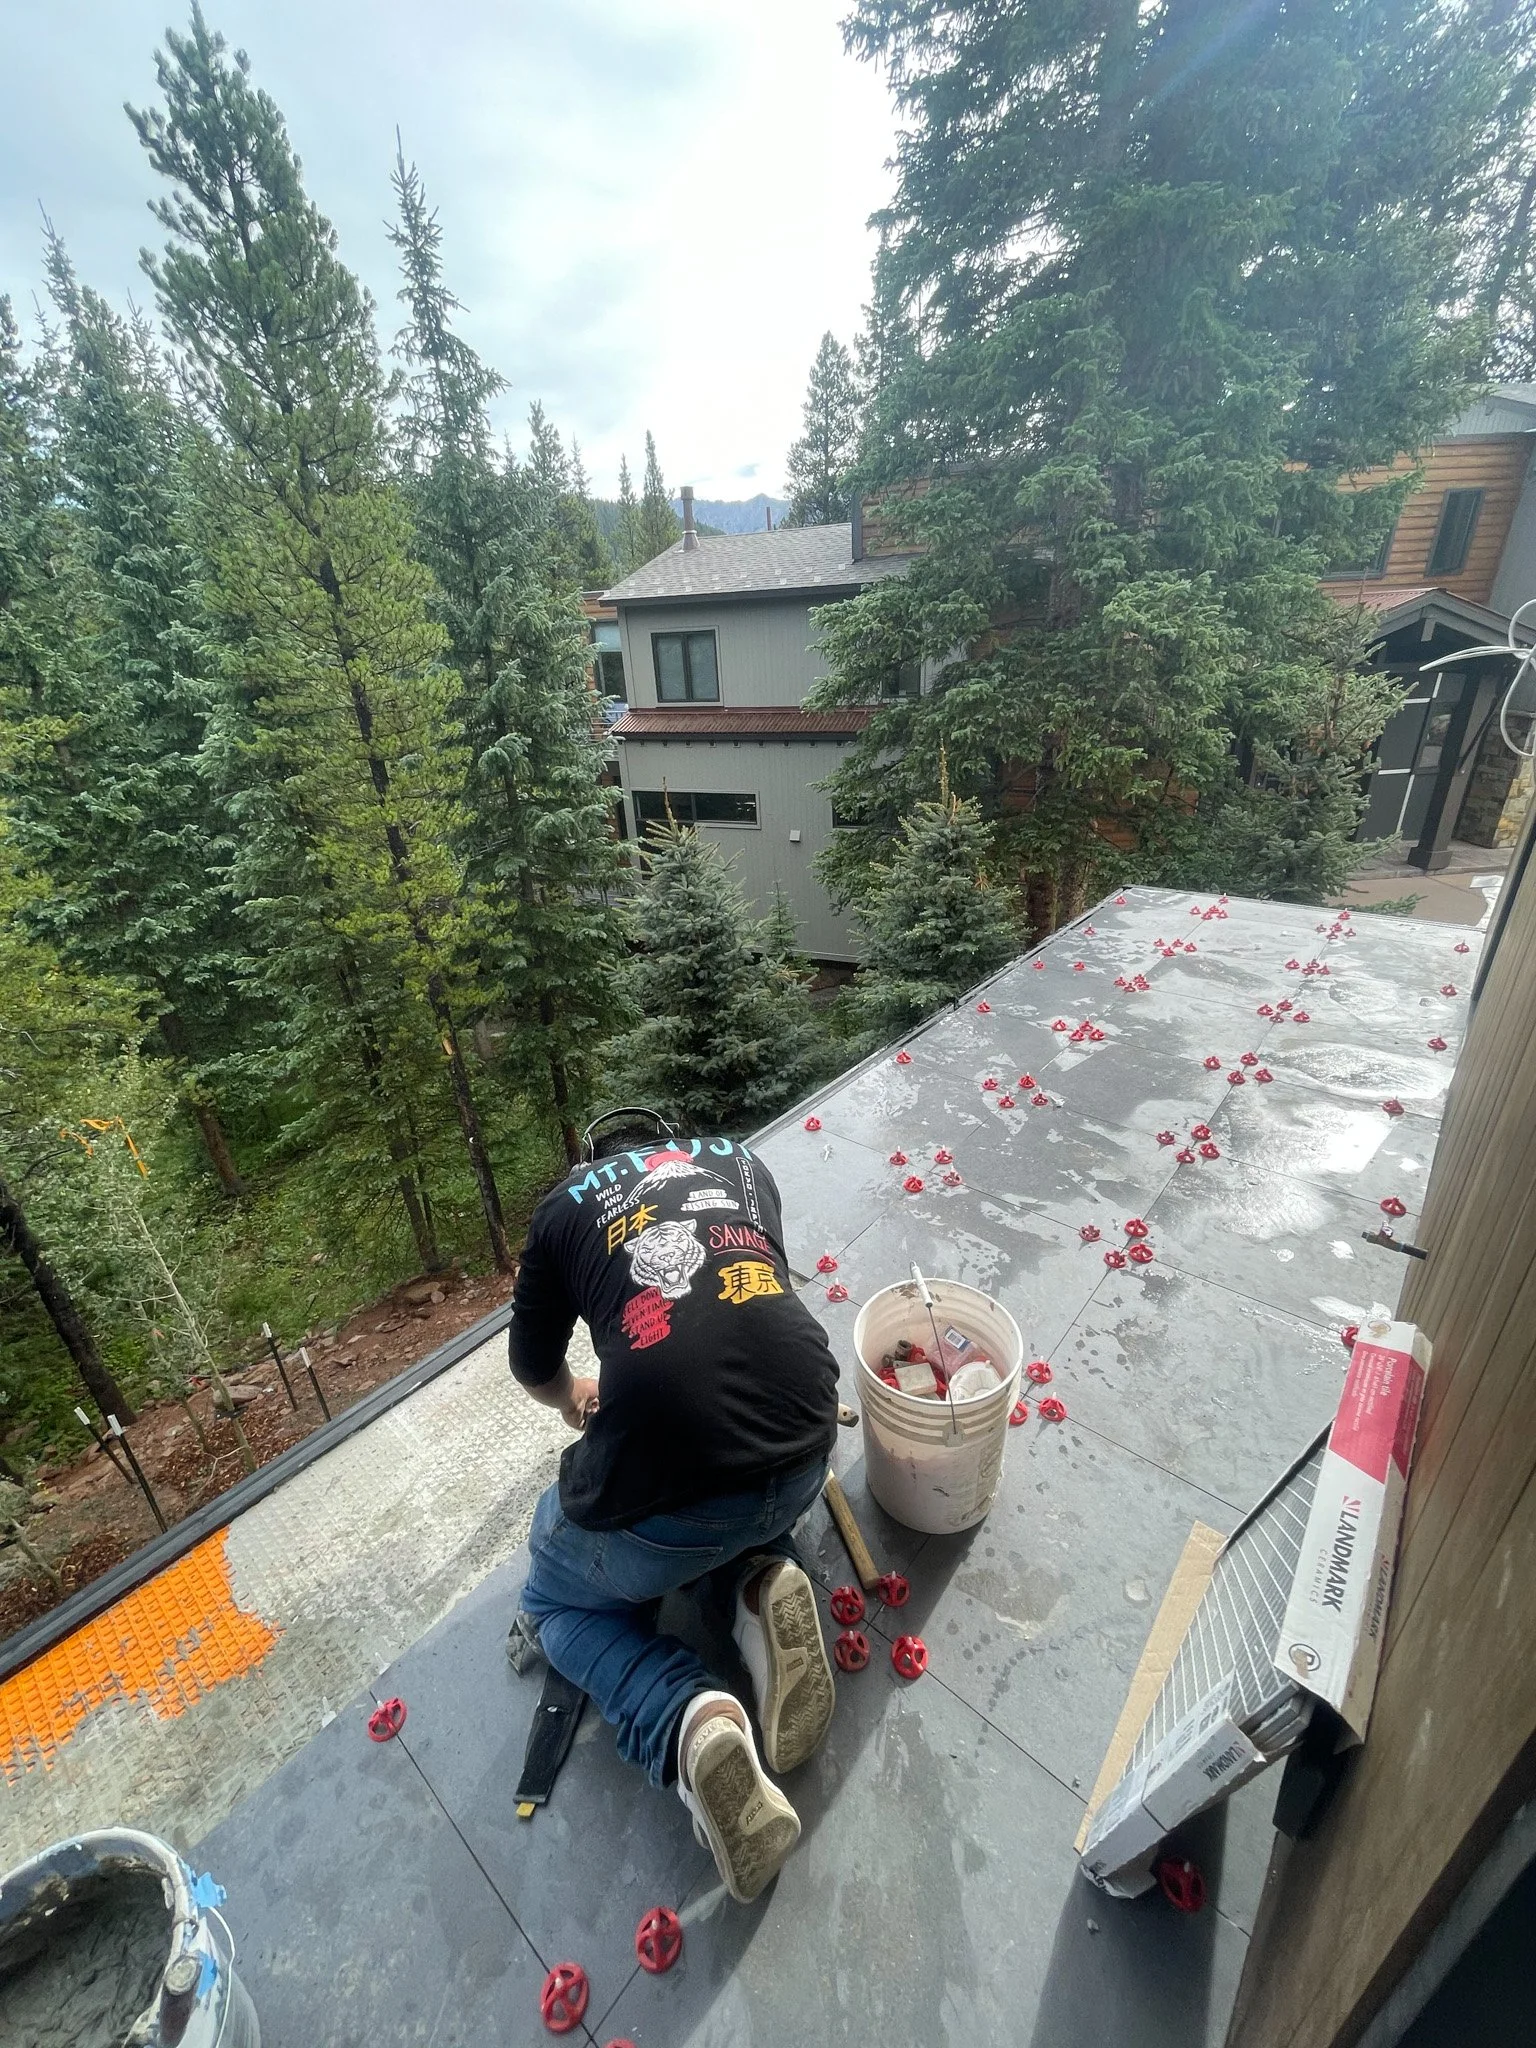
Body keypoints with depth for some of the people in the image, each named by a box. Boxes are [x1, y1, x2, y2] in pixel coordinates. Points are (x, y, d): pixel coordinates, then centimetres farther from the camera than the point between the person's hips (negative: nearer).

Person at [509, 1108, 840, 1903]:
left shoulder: (565, 1203, 12)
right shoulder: (740, 1159, 19)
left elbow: (532, 1368, 25)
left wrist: (575, 1399, 48)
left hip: (665, 1487, -4)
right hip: (803, 1456, 4)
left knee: (557, 1600, 29)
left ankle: (694, 1722, 2)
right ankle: (760, 1585, 8)